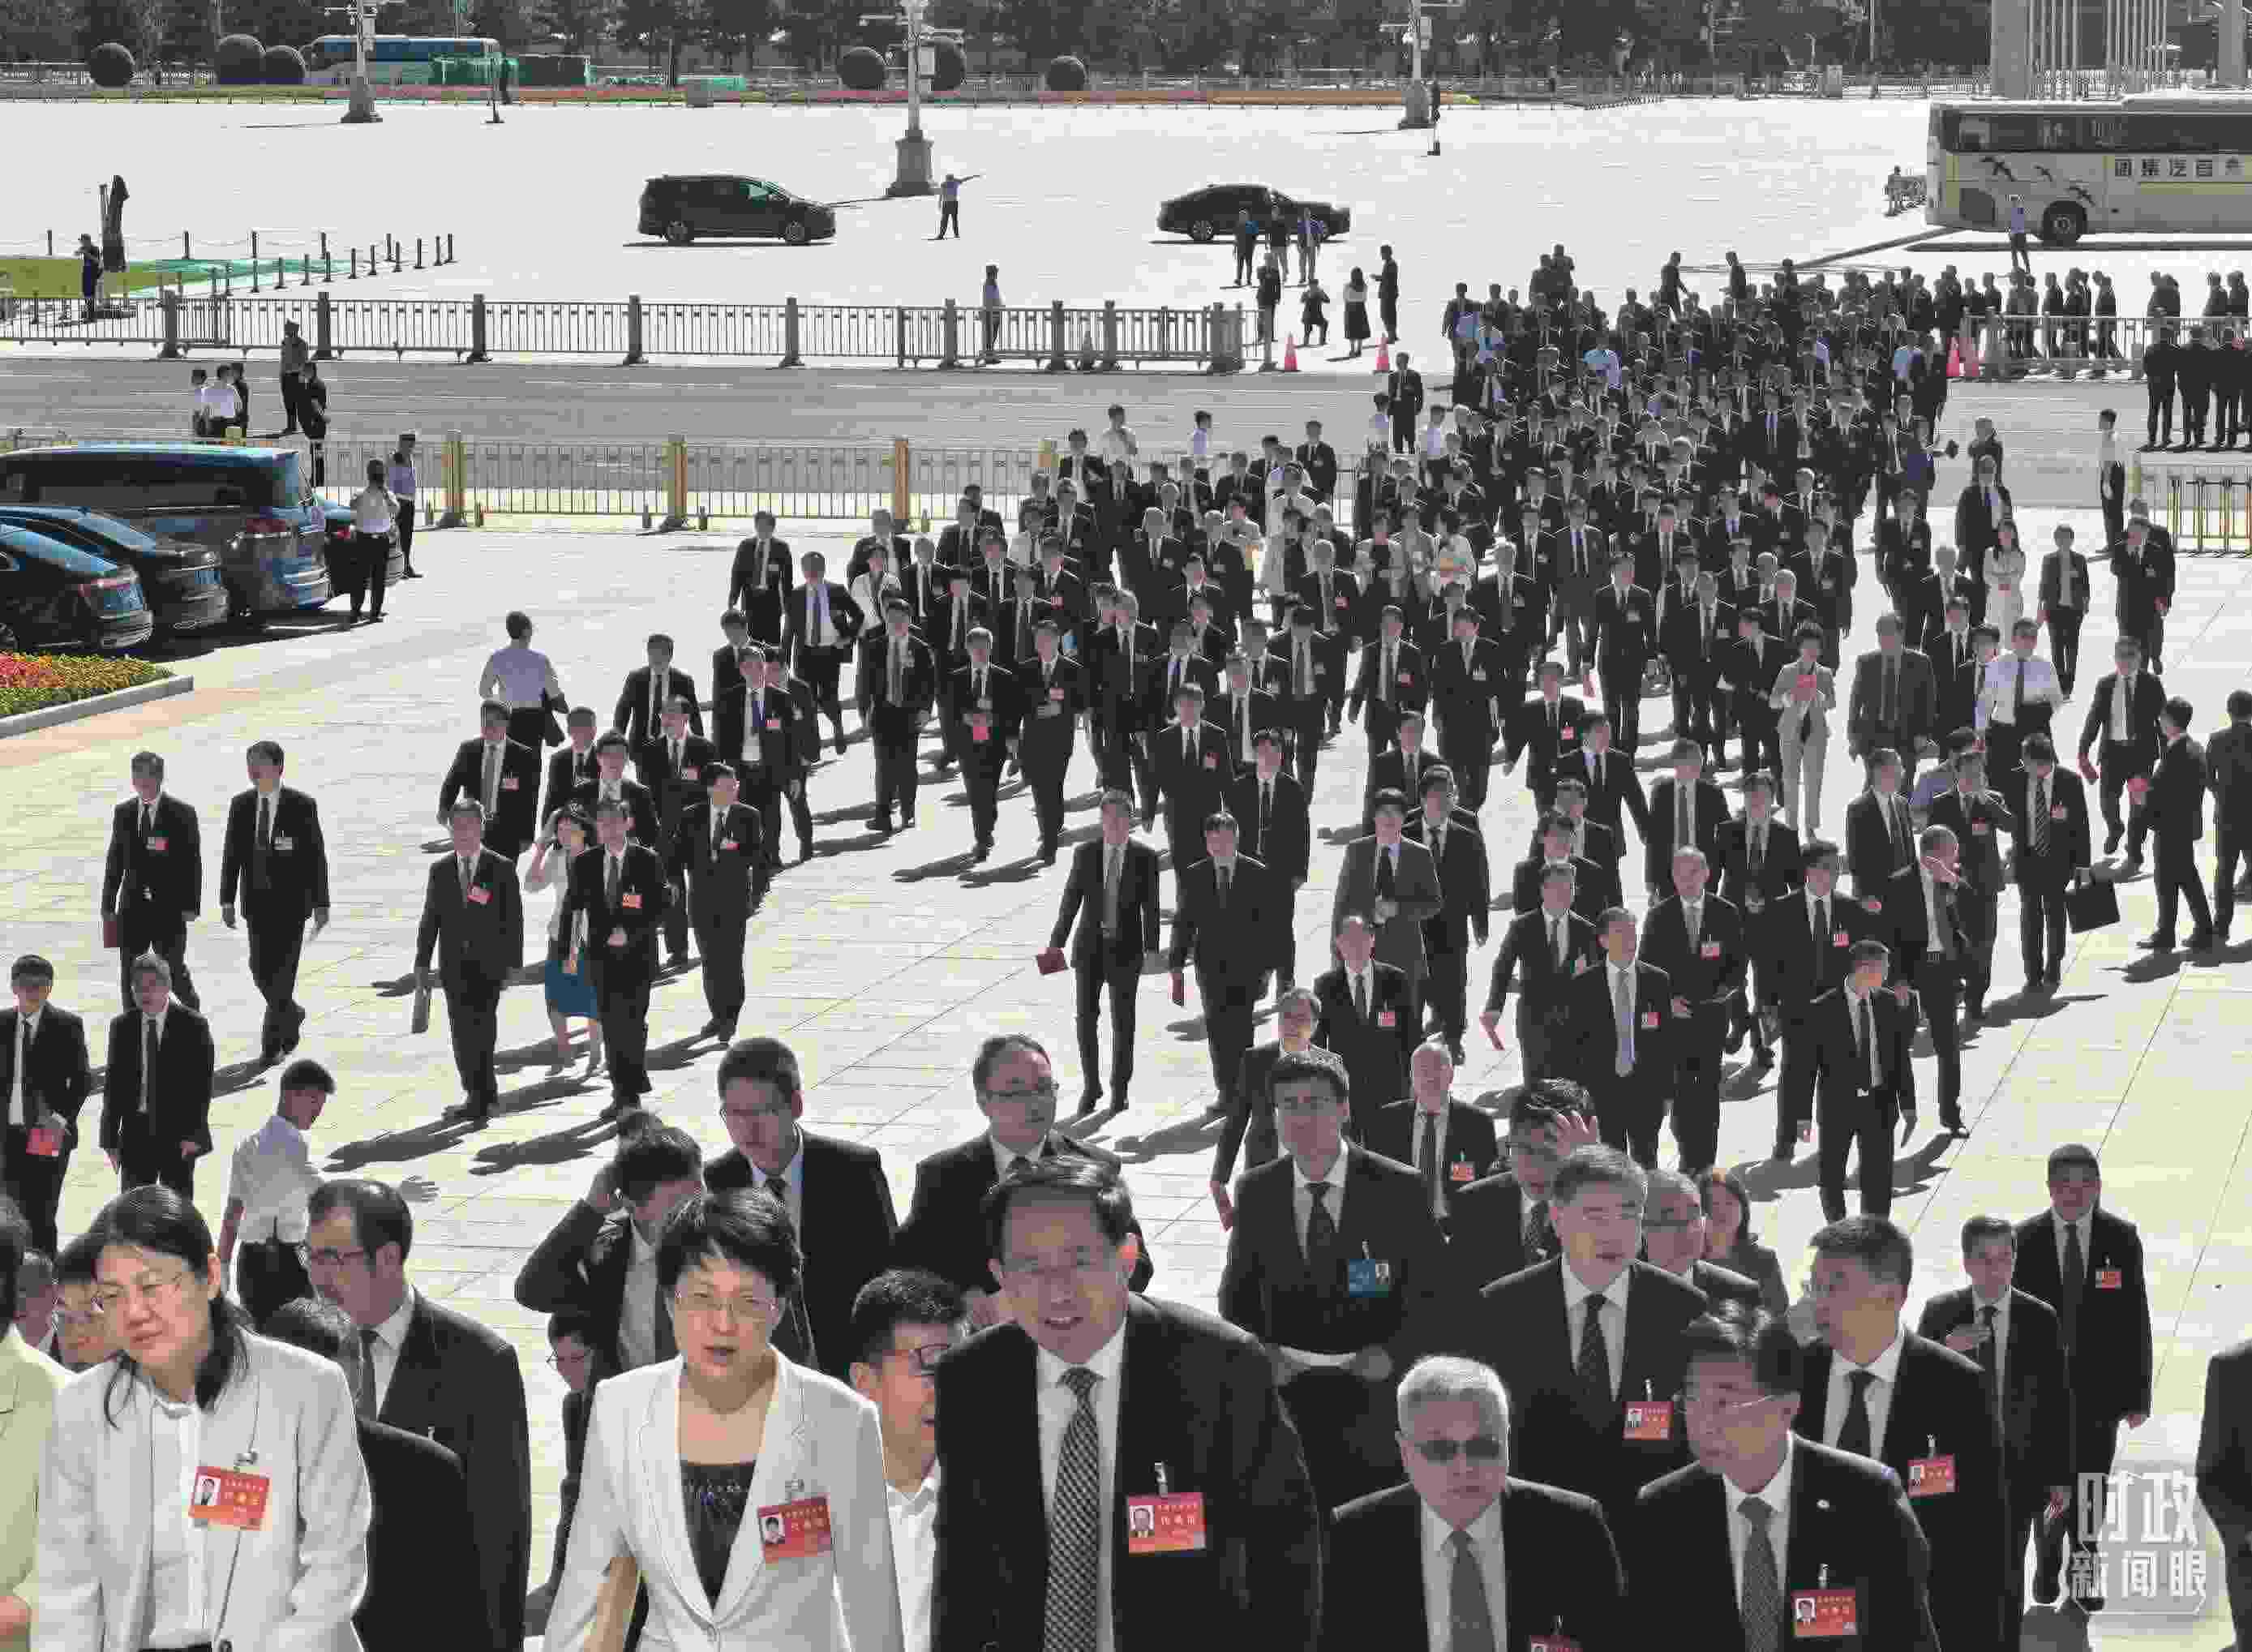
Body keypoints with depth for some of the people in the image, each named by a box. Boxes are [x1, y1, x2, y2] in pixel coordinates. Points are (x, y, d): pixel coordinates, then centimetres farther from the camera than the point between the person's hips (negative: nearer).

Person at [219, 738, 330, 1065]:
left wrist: (321, 904, -6)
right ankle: (291, 1015, 33)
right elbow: (231, 854, 6)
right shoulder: (241, 805, 3)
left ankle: (272, 1044, 1)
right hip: (257, 901, 4)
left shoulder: (302, 806, -8)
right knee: (261, 970, 4)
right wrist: (227, 900, 0)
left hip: (291, 903, -4)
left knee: (282, 971, -7)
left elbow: (316, 857, -5)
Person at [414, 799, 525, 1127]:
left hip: (488, 965, -4)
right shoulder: (440, 870, 10)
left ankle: (478, 1099, -10)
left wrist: (513, 963, -5)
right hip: (455, 965, 4)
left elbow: (513, 919, 0)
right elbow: (430, 919, 11)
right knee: (462, 1035, 4)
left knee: (481, 1030, -13)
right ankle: (485, 1095, 17)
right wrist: (422, 962, 6)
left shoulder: (502, 869, 1)